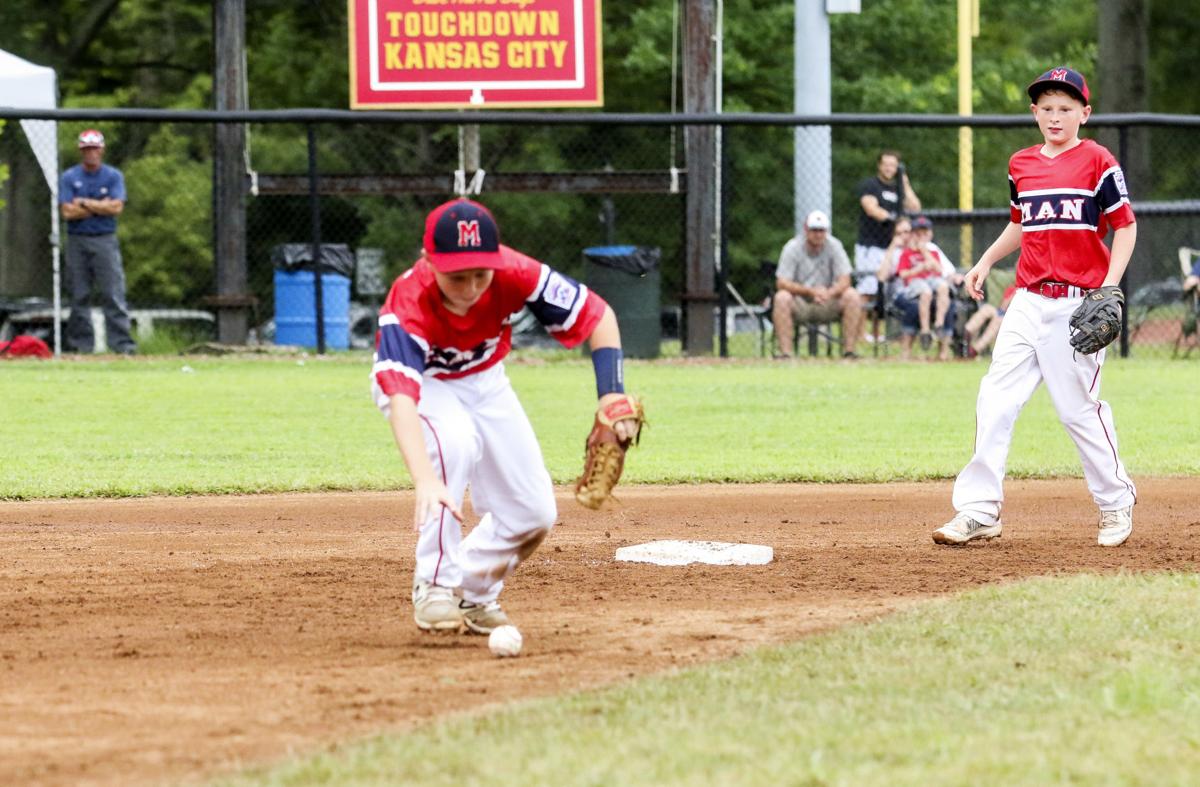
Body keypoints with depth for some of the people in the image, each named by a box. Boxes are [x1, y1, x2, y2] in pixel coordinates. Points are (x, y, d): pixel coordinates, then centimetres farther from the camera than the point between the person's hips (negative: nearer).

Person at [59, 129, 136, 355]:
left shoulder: (113, 176, 6)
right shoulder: (69, 177, 5)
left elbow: (116, 207, -8)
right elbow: (67, 212, -7)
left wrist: (85, 203, -7)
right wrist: (101, 206, -6)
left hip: (105, 241, -1)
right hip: (77, 242, 1)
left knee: (114, 293, -8)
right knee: (79, 296, 1)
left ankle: (122, 342, -11)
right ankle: (81, 345, 6)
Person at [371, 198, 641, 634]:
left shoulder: (512, 274, -31)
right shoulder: (407, 306, -40)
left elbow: (598, 315, -20)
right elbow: (401, 399, -53)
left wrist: (611, 396, -35)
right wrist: (425, 481, -69)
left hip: (485, 382, 4)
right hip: (420, 383, -4)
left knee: (534, 515, -3)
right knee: (456, 442, -36)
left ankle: (473, 592, 25)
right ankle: (434, 586, -22)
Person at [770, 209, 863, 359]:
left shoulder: (834, 245, -5)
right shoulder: (792, 247, -9)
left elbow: (844, 281, -11)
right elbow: (781, 283, -16)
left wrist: (828, 293, -33)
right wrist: (811, 292, -30)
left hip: (827, 306, 2)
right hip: (800, 305, -1)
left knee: (851, 295, -24)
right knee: (781, 297, -32)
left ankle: (849, 349, -22)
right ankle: (785, 351, -34)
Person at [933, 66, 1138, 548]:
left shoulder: (1097, 162, -5)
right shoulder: (1021, 165, 12)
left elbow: (1125, 227, -4)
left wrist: (1109, 289, -13)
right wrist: (986, 262, 16)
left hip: (1078, 305, -5)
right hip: (1029, 301, 5)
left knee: (1079, 408, -3)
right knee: (995, 401, -2)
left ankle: (1116, 502, 16)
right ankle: (979, 511, 0)